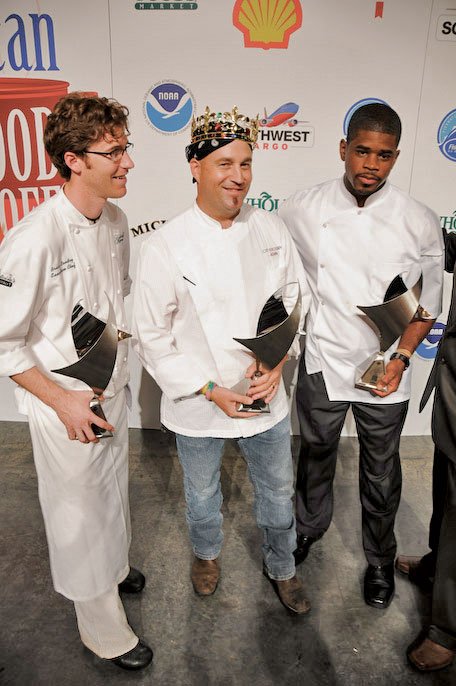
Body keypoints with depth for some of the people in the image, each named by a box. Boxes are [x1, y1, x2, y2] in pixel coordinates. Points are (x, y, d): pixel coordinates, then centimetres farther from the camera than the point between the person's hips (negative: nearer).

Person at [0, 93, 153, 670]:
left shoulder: (116, 221, -3)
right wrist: (61, 400, -18)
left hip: (112, 390, 7)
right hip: (64, 403, -6)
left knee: (111, 490, 27)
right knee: (79, 511, 13)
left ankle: (114, 564, 57)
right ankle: (102, 628, 38)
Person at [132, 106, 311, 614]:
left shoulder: (271, 230, -5)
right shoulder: (165, 247, -17)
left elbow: (297, 300, 3)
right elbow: (152, 337, -13)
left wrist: (276, 361, -12)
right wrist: (211, 390, -17)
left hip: (267, 396, 3)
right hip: (198, 403, -2)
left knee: (277, 491, 22)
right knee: (202, 493, 23)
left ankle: (281, 567, 50)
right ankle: (206, 553, 56)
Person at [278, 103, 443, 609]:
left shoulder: (420, 223, -9)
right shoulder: (300, 211, -9)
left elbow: (427, 305, 1)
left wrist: (401, 357, -10)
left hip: (385, 374, 0)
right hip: (321, 362, 1)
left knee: (381, 474, 17)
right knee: (315, 456, 22)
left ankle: (380, 560, 46)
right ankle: (308, 528, 53)